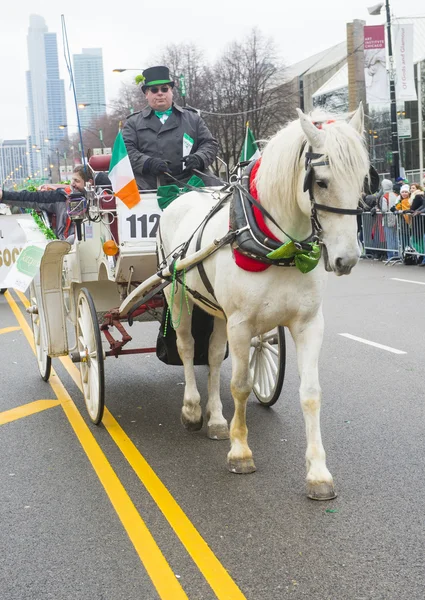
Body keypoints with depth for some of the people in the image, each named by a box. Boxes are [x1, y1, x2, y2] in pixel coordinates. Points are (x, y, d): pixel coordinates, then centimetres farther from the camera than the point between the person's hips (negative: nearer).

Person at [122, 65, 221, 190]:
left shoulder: (192, 118, 23)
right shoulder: (133, 122, 19)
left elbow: (210, 144, 17)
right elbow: (126, 149, 6)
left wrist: (199, 158, -7)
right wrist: (148, 163, -15)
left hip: (189, 181, 2)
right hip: (149, 185, -1)